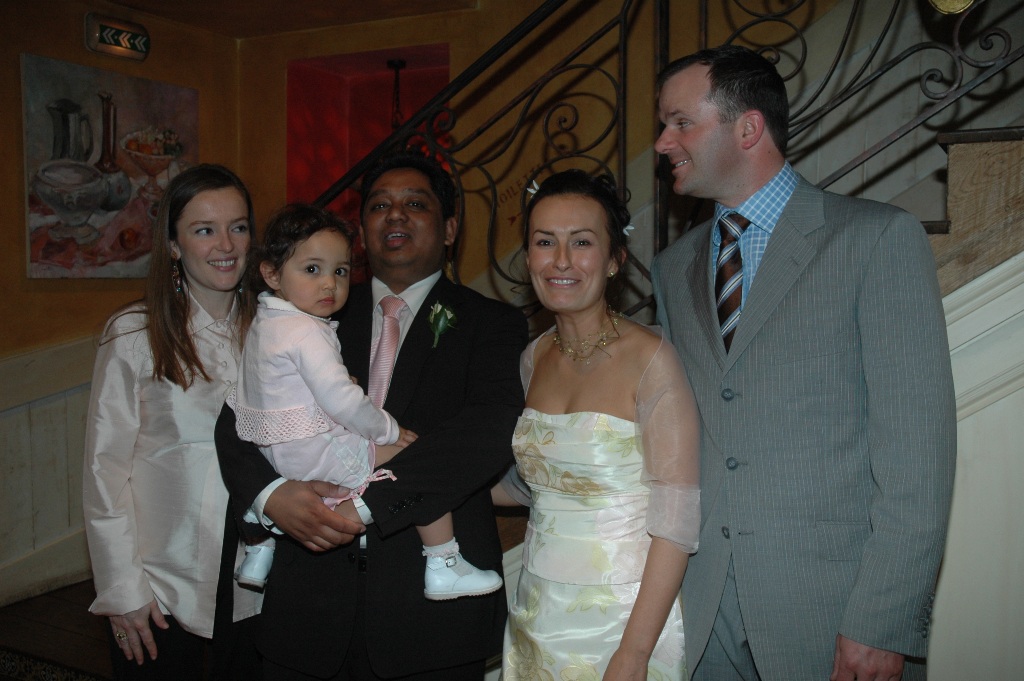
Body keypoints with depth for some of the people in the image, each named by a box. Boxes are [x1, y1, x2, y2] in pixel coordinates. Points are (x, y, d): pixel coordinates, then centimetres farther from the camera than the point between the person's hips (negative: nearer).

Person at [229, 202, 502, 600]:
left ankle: (258, 555, 51)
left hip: (275, 457, 10)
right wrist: (388, 430, -13)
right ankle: (443, 570, -1)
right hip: (321, 455, -10)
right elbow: (341, 401, -28)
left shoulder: (263, 325, 8)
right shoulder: (307, 332, -22)